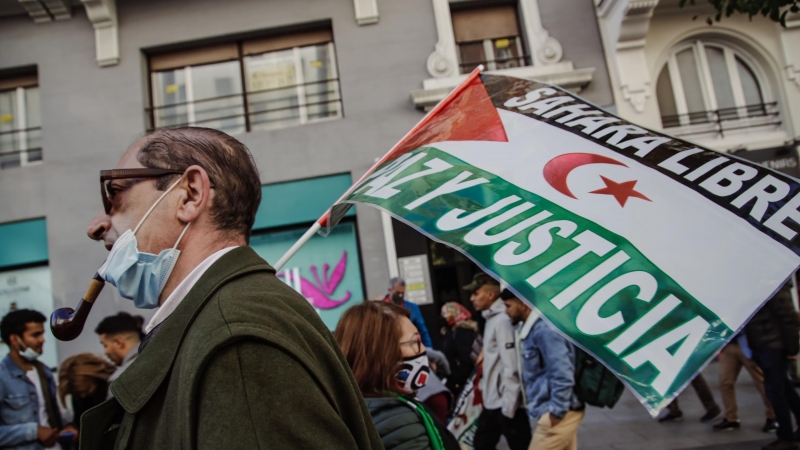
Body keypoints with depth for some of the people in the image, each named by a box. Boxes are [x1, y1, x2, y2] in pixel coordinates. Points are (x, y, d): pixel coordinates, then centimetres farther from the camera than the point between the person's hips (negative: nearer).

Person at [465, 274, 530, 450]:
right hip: (491, 402, 10)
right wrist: (484, 386, 16)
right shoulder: (491, 318, 10)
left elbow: (511, 368, -22)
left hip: (506, 404, -10)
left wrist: (508, 407, -21)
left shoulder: (503, 320, -19)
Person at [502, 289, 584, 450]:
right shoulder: (532, 328, 12)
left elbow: (562, 374, -23)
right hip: (561, 411, 10)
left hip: (558, 414, -10)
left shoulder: (544, 329, -19)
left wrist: (556, 411, -18)